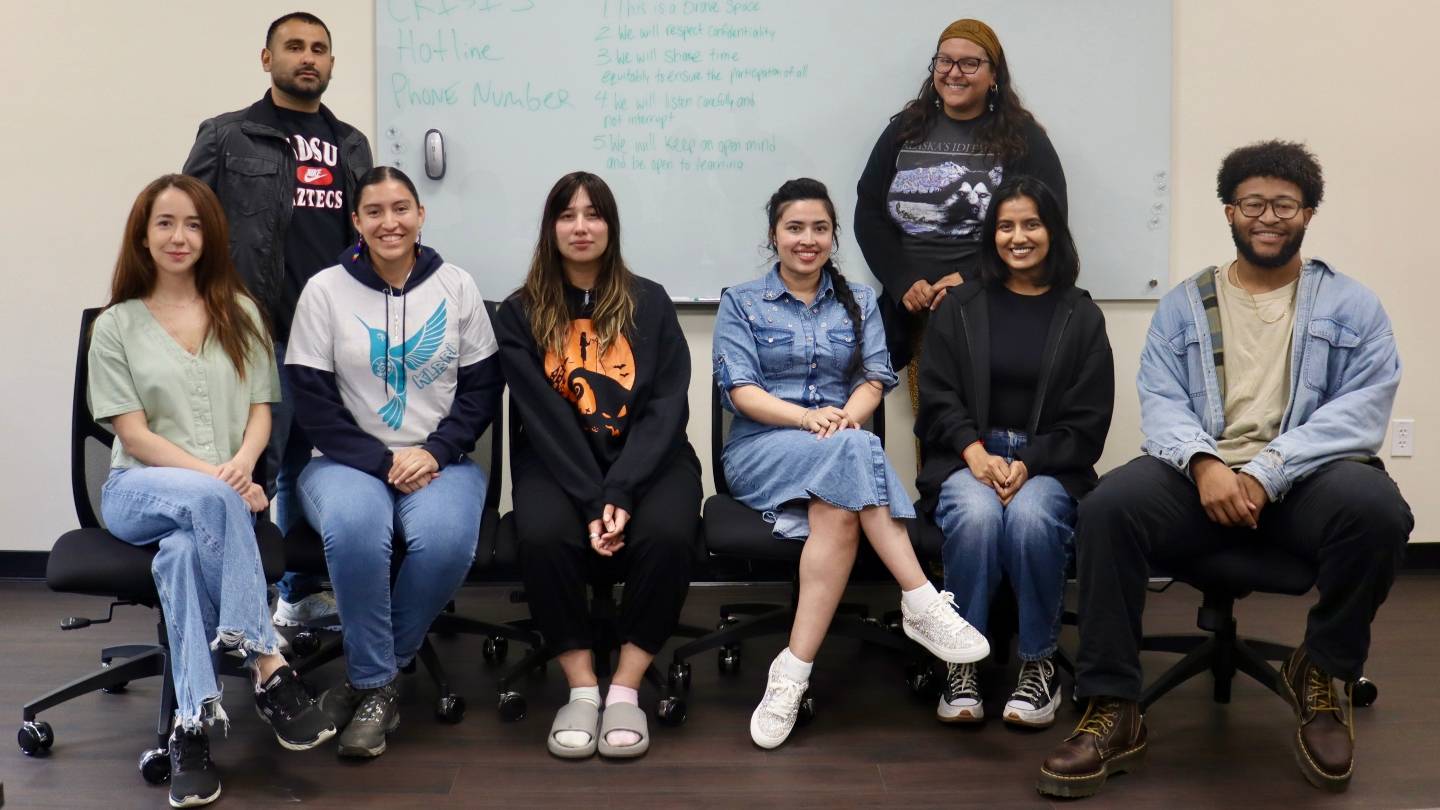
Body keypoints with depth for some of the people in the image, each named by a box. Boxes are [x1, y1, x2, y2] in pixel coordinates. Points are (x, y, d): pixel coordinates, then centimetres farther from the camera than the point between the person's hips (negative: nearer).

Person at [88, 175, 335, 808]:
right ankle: (268, 666, -36)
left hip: (225, 491, 2)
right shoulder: (116, 326, 7)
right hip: (139, 490, -1)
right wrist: (215, 478, -18)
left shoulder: (240, 313, 15)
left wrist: (242, 463, -15)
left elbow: (261, 409, 8)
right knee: (210, 499, -37)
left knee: (183, 550, -35)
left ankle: (193, 728, -33)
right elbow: (133, 434, -3)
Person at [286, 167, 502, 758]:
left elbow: (482, 386, 4)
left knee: (445, 540, -32)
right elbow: (314, 401, -3)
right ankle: (377, 685, -15)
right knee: (353, 531, -36)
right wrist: (382, 463, -14)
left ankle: (369, 672, -8)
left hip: (439, 461, 1)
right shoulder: (325, 290, 0)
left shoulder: (457, 286, 4)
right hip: (349, 461, -1)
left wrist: (434, 452, -11)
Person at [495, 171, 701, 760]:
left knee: (667, 533, -31)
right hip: (558, 462, 0)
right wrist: (592, 501, -18)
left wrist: (621, 492, -17)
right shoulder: (520, 314, 5)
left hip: (648, 459, 0)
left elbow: (667, 406, -3)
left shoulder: (650, 303, 7)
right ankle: (581, 689, -15)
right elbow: (544, 418, -5)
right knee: (544, 535, -31)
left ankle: (625, 690, -16)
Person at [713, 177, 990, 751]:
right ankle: (922, 602, -39)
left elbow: (875, 379, 6)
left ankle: (794, 671, -38)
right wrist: (807, 417, -19)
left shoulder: (858, 303, 19)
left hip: (843, 453, 2)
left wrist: (847, 416, -18)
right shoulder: (741, 303, 12)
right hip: (760, 451, -2)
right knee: (851, 450, -36)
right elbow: (740, 390, -1)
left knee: (838, 511, -37)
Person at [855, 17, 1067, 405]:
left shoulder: (1022, 138, 4)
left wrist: (970, 280, -13)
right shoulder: (905, 130, 13)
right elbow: (869, 215, 10)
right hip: (913, 312, 3)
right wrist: (904, 283, -5)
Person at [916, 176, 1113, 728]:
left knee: (1030, 518, -34)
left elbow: (1087, 422, 3)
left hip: (1048, 463, 0)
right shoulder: (959, 309, 12)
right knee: (976, 515, -34)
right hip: (966, 456, 1)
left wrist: (1027, 465, -13)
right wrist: (976, 453, -14)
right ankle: (961, 663, -18)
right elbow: (938, 398, 4)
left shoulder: (1081, 316, 9)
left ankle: (1039, 662, -14)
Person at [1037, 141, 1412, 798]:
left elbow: (1362, 409, -4)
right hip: (1202, 475, 1)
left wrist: (1268, 471, -19)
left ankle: (1322, 671, -6)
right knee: (1107, 507, -29)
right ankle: (1113, 711, -21)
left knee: (1376, 507, -34)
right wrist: (1204, 462, -20)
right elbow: (1159, 402, 3)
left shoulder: (1351, 305, 11)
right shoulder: (1183, 305, 16)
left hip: (1306, 479, -1)